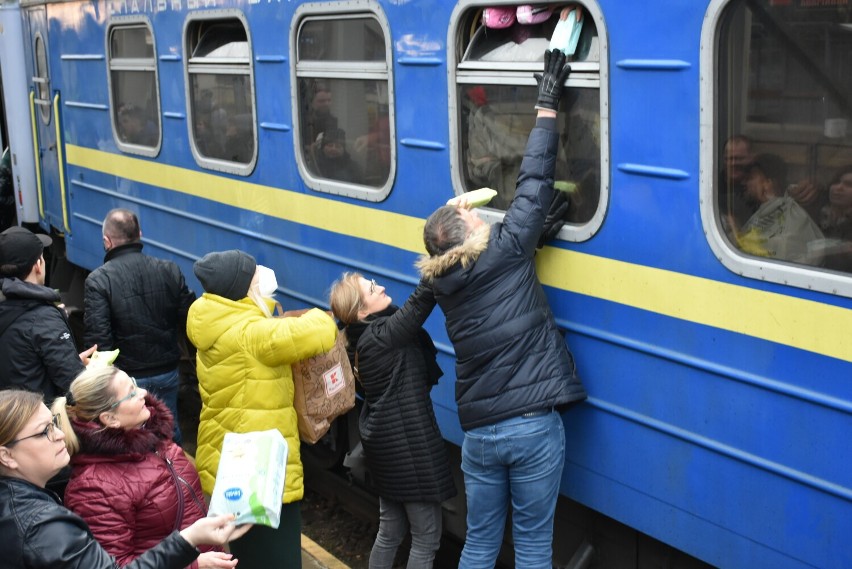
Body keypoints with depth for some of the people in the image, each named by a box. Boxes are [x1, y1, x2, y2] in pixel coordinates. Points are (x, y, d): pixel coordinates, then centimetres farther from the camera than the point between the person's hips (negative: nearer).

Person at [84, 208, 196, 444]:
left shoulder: (98, 281, -15)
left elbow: (98, 338, -17)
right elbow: (189, 321, -2)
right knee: (169, 435, 20)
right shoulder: (170, 271, -4)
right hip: (167, 375, 3)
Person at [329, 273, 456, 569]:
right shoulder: (382, 334, -21)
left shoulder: (363, 337, 6)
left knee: (390, 531, 20)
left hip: (387, 443, 9)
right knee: (426, 538, 4)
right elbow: (421, 299, -28)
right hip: (408, 446, -9)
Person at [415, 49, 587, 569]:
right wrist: (547, 109, 1)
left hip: (479, 432, 4)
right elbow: (533, 186, -6)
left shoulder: (444, 282, 4)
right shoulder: (505, 253, -10)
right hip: (534, 427, -4)